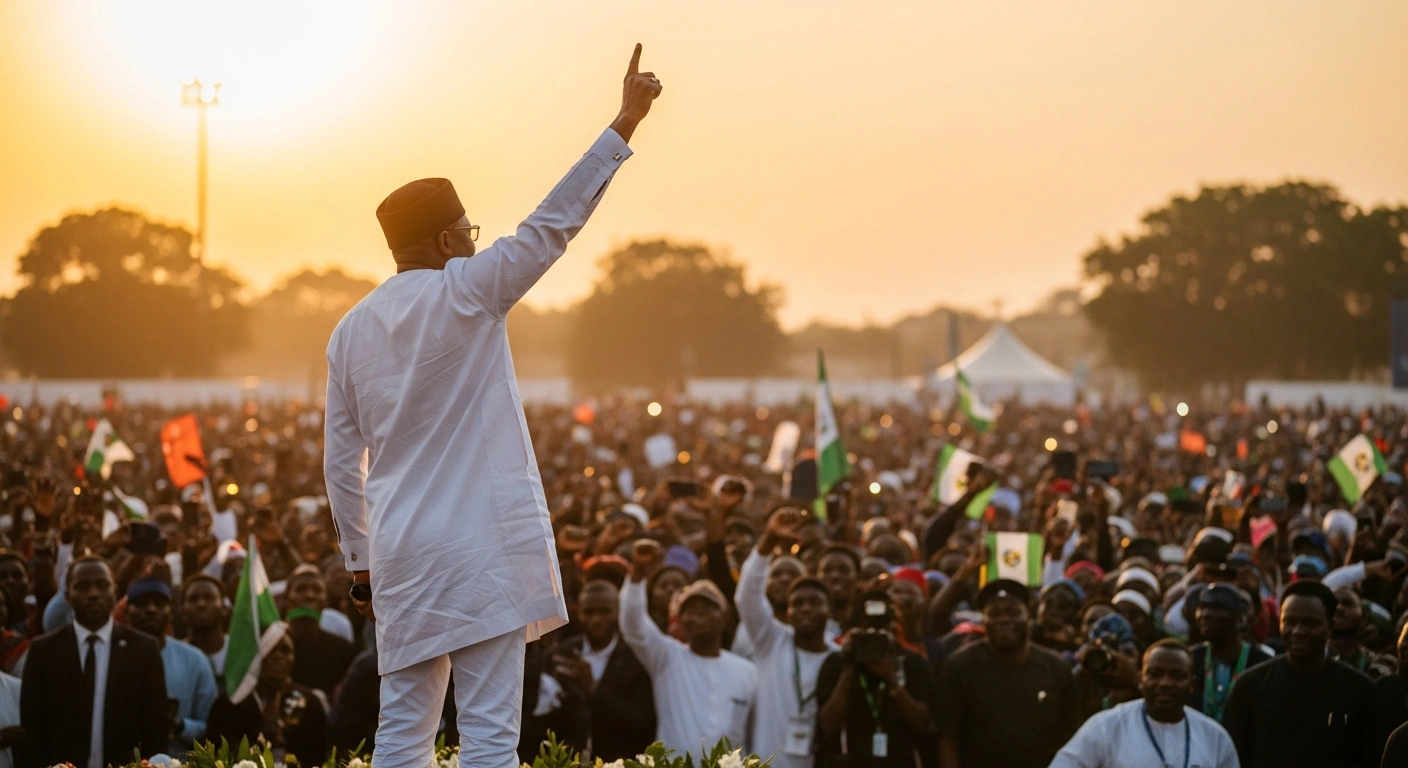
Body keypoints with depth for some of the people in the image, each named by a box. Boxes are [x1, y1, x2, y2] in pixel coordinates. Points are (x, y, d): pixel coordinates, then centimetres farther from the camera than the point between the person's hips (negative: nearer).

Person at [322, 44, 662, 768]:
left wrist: (361, 560, 20)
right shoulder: (463, 293, -7)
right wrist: (624, 124, -3)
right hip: (481, 550, -6)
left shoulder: (350, 332, 9)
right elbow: (556, 221, -8)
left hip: (400, 555, 6)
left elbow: (341, 463, 12)